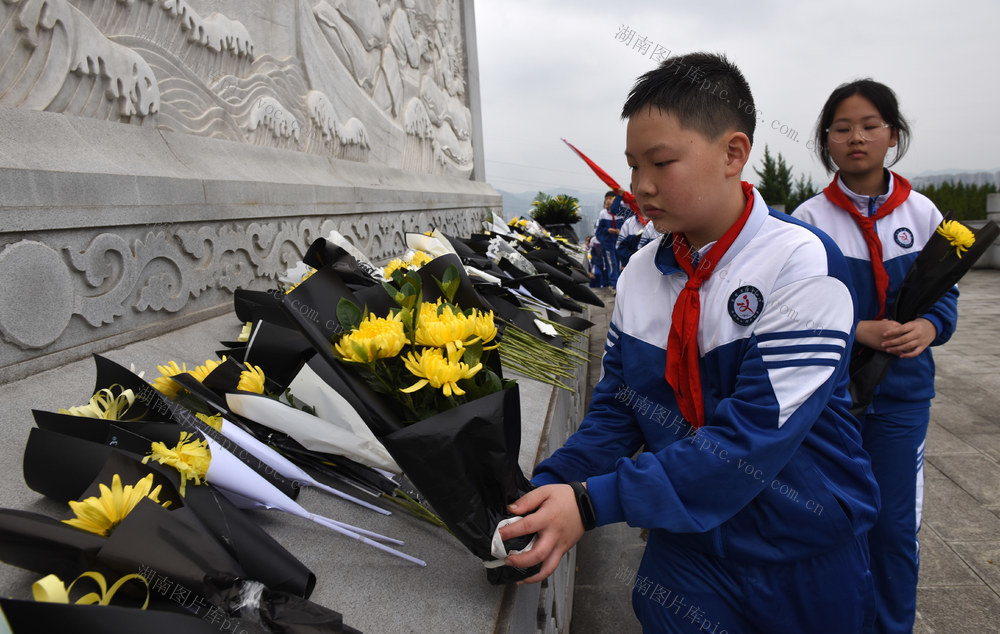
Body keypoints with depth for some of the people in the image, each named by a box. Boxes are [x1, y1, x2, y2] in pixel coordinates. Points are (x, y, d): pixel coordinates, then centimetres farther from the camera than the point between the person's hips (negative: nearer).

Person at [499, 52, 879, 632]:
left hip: (804, 561, -3)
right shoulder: (640, 273, -4)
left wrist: (595, 503, -32)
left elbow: (752, 437, -28)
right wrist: (549, 490, -18)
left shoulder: (802, 264, -21)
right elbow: (617, 408, -2)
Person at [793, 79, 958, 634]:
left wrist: (927, 327, -15)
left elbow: (945, 293, 7)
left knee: (895, 526, 8)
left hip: (902, 390, 2)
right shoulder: (809, 219, -7)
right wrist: (856, 331, -22)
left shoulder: (921, 212, 0)